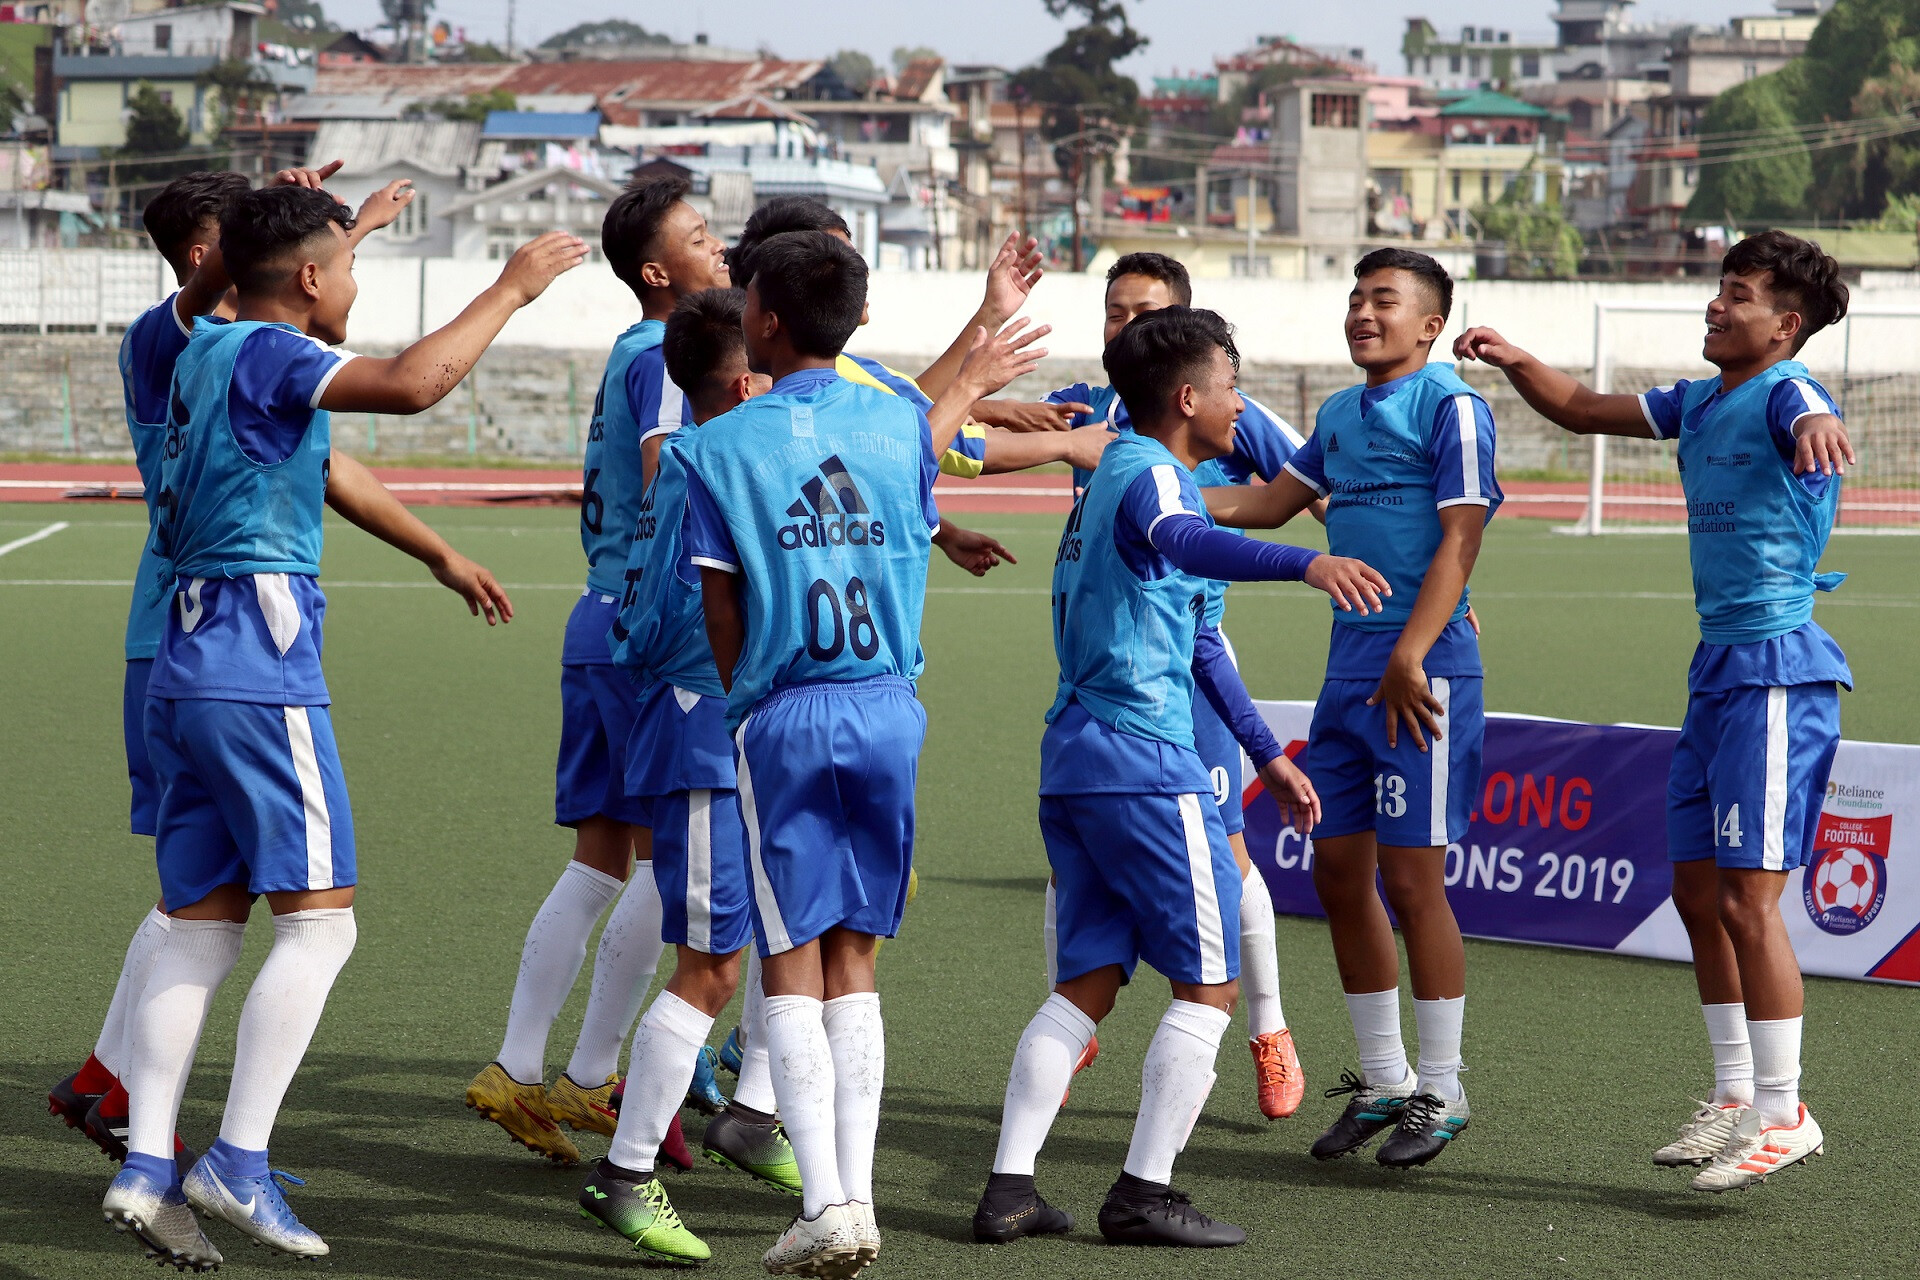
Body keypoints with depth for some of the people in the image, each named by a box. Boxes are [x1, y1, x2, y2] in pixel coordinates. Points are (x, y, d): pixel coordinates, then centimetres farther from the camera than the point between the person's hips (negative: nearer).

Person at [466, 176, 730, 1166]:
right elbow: (666, 481, -25)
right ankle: (592, 1077, 1)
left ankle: (518, 1068, 8)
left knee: (600, 859, 10)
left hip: (601, 621, 9)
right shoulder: (667, 357, -11)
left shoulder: (632, 353, 18)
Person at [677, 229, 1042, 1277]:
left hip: (782, 717, -3)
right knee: (854, 959, 11)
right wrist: (970, 385, 49)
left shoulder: (717, 450, -6)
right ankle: (855, 1195, 5)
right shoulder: (898, 424, 4)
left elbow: (723, 621, -4)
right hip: (890, 710, 3)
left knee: (792, 964, 1)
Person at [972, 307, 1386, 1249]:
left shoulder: (1116, 475, 22)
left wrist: (1266, 753, 35)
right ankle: (1145, 1192, -2)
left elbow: (1198, 641, 30)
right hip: (1145, 761, -9)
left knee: (1087, 983, 11)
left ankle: (1008, 1189, 5)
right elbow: (1186, 542, -36)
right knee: (1209, 981, -1)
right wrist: (1304, 563, -53)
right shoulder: (1152, 475, -9)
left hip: (1072, 760, 9)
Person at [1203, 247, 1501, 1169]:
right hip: (1349, 666, 8)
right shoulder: (1341, 415, 17)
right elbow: (1269, 504, 25)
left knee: (1411, 877, -5)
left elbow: (1460, 537, -14)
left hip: (1421, 672, -8)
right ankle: (1383, 1081, 21)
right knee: (1338, 869, 9)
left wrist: (1410, 657, -21)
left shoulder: (1450, 407, -8)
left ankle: (1440, 1094, 7)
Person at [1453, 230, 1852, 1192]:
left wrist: (1818, 430, -62)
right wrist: (1515, 362, 9)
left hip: (1775, 673, -9)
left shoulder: (1786, 393, -13)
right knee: (1696, 889, 12)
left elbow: (1811, 423, -38)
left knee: (1748, 897, -11)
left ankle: (1784, 1113, -5)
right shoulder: (1700, 402, 15)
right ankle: (1736, 1096, 22)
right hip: (1717, 670, 9)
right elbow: (1583, 411, 27)